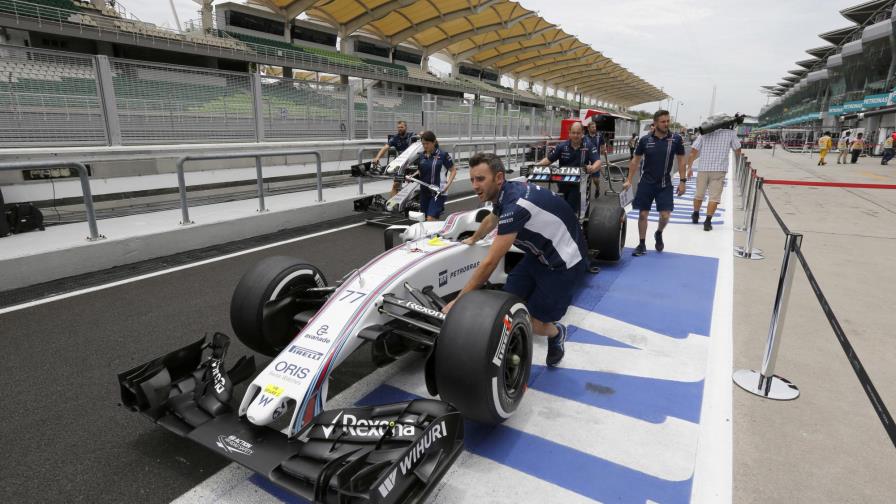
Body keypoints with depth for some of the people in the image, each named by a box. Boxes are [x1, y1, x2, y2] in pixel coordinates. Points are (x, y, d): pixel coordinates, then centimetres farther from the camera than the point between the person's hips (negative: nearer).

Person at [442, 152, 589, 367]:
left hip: (564, 262, -8)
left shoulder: (515, 205, -31)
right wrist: (473, 239, 43)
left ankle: (556, 333, 26)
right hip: (539, 253, 8)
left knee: (534, 324, -6)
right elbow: (490, 221, 24)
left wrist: (457, 302, -24)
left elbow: (489, 264, -32)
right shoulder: (505, 193, -3)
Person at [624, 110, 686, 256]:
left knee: (665, 215, -5)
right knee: (643, 214, 3)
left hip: (665, 184, 0)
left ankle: (659, 234, 28)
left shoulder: (676, 139, -4)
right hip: (646, 183, 0)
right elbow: (635, 160, 5)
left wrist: (683, 181, -3)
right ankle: (641, 245, 15)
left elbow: (681, 160, 2)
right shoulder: (645, 139, -3)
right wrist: (629, 180, 1)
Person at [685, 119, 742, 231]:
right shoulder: (730, 132, 1)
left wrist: (689, 167, 10)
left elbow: (693, 152, 1)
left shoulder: (704, 132, 5)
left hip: (703, 169, 2)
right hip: (719, 170, -2)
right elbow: (738, 151, 11)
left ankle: (695, 215, 36)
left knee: (699, 194, 17)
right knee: (714, 196, -3)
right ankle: (708, 221, -14)